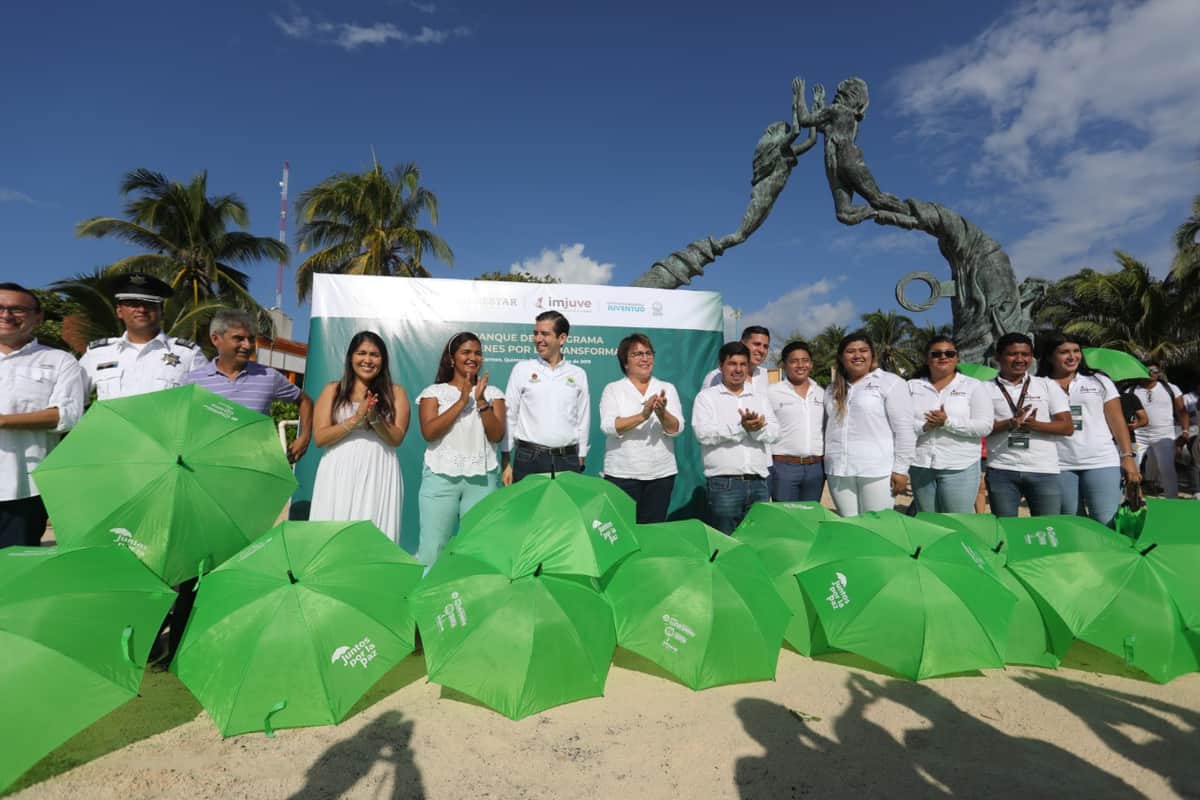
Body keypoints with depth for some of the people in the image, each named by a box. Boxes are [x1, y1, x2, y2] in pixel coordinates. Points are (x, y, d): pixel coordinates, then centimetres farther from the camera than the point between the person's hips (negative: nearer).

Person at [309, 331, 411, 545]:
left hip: (378, 475, 0)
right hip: (338, 474, 1)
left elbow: (396, 438, 1)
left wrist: (375, 419, -15)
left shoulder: (395, 392, 10)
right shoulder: (333, 390, 11)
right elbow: (319, 437, 1)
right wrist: (356, 419, -10)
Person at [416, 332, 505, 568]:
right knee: (432, 546, -1)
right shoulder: (434, 392, 5)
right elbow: (429, 432, -10)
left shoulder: (493, 393, 9)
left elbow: (497, 435, -2)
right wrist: (462, 401, -13)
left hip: (482, 479, 1)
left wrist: (481, 401, -13)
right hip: (441, 477, -1)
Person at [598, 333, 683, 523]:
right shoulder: (613, 389, 2)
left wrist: (662, 413, -23)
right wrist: (642, 415, -25)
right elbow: (608, 426, -12)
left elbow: (676, 428, -2)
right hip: (622, 474, -2)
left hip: (661, 474, 2)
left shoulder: (667, 388, 8)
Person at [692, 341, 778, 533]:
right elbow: (703, 433, -12)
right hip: (724, 484, -4)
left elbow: (773, 431, 2)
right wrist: (741, 427, -18)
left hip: (759, 483, 4)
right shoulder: (707, 396, 3)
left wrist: (756, 428, -19)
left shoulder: (760, 397, 15)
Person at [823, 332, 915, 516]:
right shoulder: (833, 390, 15)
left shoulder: (891, 383, -1)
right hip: (838, 472, 5)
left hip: (877, 471, -5)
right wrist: (826, 463, 13)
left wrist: (900, 469, -9)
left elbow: (904, 430, -5)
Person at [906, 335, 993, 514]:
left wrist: (948, 422, -17)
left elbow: (984, 427, -6)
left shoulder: (973, 386, 4)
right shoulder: (913, 386, 9)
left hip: (959, 468, -2)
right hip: (920, 467, 2)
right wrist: (924, 426, -17)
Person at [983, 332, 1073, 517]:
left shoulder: (1048, 385, 11)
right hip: (1001, 471, -1)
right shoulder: (987, 389, 6)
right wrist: (1010, 423, -18)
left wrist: (1035, 425, -14)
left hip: (1044, 470, 1)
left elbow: (1067, 427, 5)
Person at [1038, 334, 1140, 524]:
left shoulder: (1099, 381, 9)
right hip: (1060, 467, 0)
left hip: (1102, 463, 0)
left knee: (1107, 522, -6)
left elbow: (1117, 421, 7)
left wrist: (1128, 456, -1)